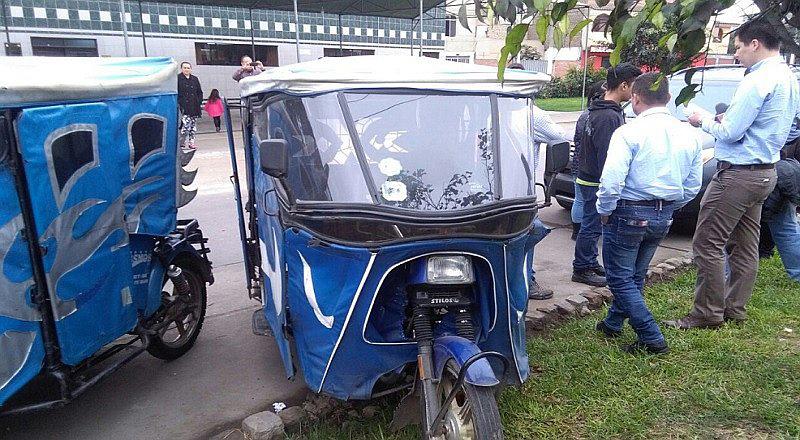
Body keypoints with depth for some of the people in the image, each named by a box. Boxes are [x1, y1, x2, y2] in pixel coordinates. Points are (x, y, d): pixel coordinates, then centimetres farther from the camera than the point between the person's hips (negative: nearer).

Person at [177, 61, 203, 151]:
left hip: (194, 107, 5)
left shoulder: (195, 79, 16)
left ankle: (191, 142, 14)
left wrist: (199, 102, 7)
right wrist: (178, 104, -12)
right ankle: (182, 143, -6)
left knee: (193, 125, 7)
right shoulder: (177, 78, 1)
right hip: (183, 106, -5)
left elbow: (200, 92, 20)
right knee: (186, 124, -14)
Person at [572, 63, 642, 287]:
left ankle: (590, 264, 31)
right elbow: (606, 157, -25)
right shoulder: (609, 117, -22)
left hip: (588, 178, 10)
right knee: (592, 226, 1)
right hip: (596, 183, -10)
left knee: (591, 225, 18)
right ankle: (581, 269, 13)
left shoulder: (599, 110, 12)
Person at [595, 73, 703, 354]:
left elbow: (611, 181, -23)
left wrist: (604, 211, -8)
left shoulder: (629, 133, -16)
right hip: (663, 217, 7)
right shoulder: (689, 135, 5)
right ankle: (613, 323, 35)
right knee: (635, 276, 20)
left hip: (629, 214, -7)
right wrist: (668, 207, 19)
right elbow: (693, 186, 9)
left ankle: (652, 339, 2)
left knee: (620, 278, 5)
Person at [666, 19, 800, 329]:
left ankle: (707, 313, 3)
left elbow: (731, 133, -19)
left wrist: (704, 121, -2)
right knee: (744, 245, 15)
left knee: (707, 244, -4)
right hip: (765, 173, 10)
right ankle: (735, 309, 25)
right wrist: (728, 118, 10)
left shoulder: (758, 80, -18)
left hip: (739, 174, -10)